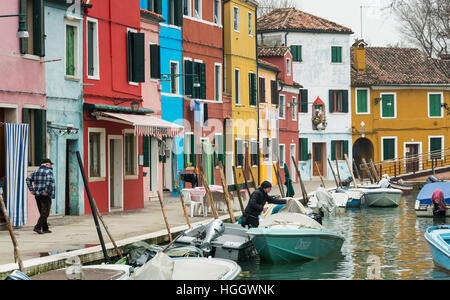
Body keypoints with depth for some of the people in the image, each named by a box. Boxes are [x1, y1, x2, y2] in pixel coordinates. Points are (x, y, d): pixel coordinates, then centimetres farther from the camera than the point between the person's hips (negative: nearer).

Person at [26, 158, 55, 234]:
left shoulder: (36, 171, 15)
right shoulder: (49, 171, -7)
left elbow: (28, 179, 10)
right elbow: (49, 180, -25)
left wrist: (31, 189, 6)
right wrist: (46, 191, -19)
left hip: (37, 194, 7)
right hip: (45, 196, -7)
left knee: (42, 212, 13)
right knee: (45, 212, -4)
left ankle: (45, 229, 14)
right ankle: (37, 227, -14)